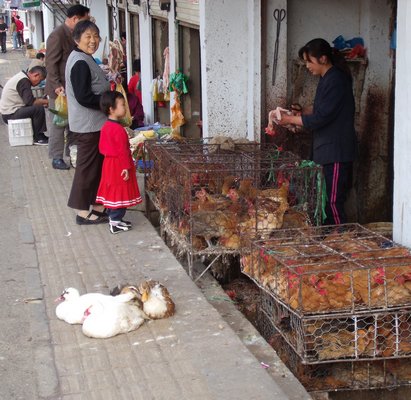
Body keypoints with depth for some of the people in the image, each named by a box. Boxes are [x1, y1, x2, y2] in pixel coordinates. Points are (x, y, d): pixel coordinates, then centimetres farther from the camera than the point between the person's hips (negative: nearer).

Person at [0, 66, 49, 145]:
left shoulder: (21, 77, 15)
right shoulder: (23, 81, -18)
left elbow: (28, 100, 16)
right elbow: (30, 102, -26)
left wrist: (42, 101, 4)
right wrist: (45, 101, -13)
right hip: (10, 114, -11)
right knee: (39, 109, -22)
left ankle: (40, 135, 11)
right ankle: (37, 138, -9)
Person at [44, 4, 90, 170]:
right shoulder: (57, 36, -17)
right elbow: (51, 63, -18)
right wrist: (57, 86, -23)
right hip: (61, 89, -8)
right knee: (58, 124, 1)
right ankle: (57, 158, 9)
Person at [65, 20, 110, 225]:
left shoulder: (84, 59, 12)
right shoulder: (81, 63, -19)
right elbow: (83, 97, -25)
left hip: (93, 123, 10)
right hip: (88, 125, -10)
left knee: (97, 165, 16)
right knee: (88, 167, -1)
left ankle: (97, 206, 26)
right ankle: (84, 212, 9)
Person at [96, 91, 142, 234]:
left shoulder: (105, 126, 7)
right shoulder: (118, 129, -22)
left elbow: (101, 147, 14)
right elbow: (123, 151, -22)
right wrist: (126, 167, -20)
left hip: (109, 163, 9)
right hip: (118, 165, -9)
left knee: (112, 191, 16)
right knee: (120, 193, -3)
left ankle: (112, 216, 25)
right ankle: (116, 222, 0)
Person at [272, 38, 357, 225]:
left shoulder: (336, 80, -17)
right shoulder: (328, 78, 13)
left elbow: (320, 118, -20)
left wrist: (290, 119, -10)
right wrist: (301, 112, 10)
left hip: (336, 151, -10)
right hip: (327, 149, 10)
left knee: (333, 201, -8)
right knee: (326, 200, 14)